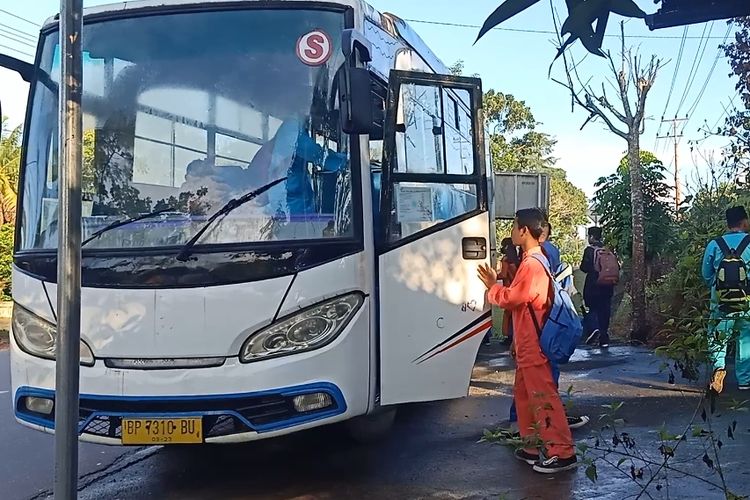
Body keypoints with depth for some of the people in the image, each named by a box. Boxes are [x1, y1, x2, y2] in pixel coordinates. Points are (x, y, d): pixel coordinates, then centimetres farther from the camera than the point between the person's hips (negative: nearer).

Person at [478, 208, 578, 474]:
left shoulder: (531, 263, -19)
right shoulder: (534, 260, 14)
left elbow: (510, 298, -16)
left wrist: (493, 286, -2)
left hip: (533, 345, -11)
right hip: (527, 344, 11)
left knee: (543, 396, -7)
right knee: (525, 395, 16)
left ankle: (562, 452, -4)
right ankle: (535, 447, 24)